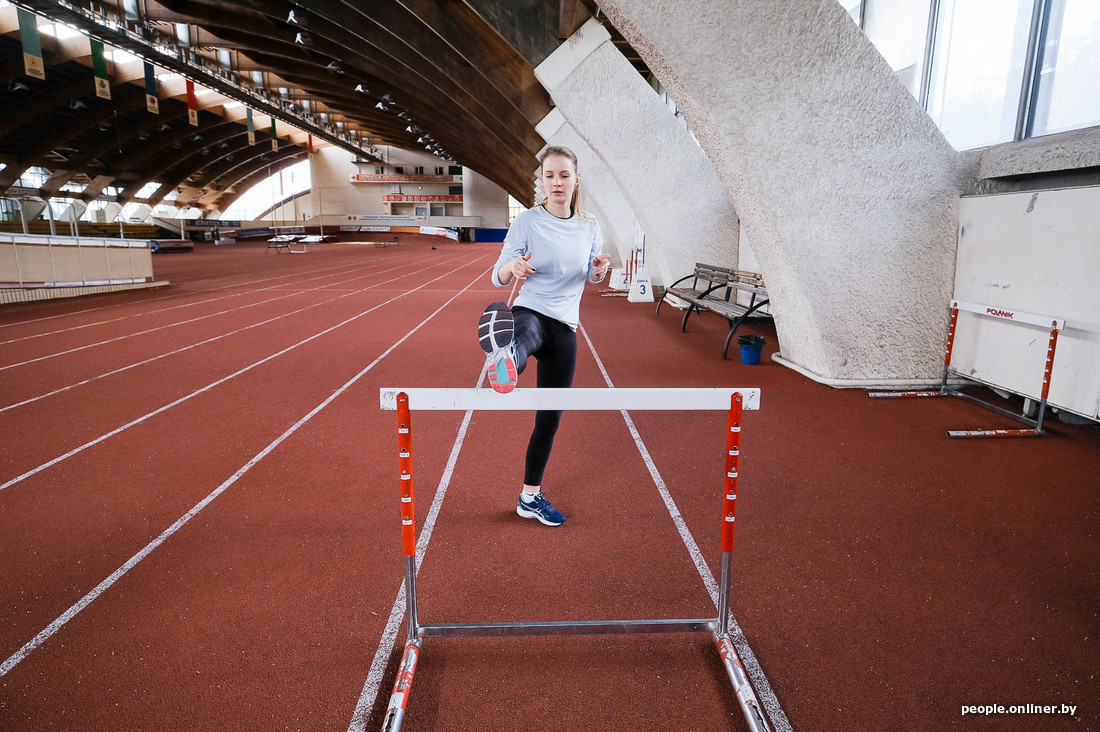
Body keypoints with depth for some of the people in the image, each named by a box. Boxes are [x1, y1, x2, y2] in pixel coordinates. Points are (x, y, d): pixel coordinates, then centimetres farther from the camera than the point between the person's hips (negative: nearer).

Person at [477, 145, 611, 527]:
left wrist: (599, 270, -6)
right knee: (525, 334, -44)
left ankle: (530, 496, 27)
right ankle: (505, 362, -82)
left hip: (564, 328, 4)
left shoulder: (589, 228, 6)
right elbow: (498, 277, -5)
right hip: (528, 313, -4)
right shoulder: (527, 221, -5)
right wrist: (513, 268, -29)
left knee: (550, 419, 10)